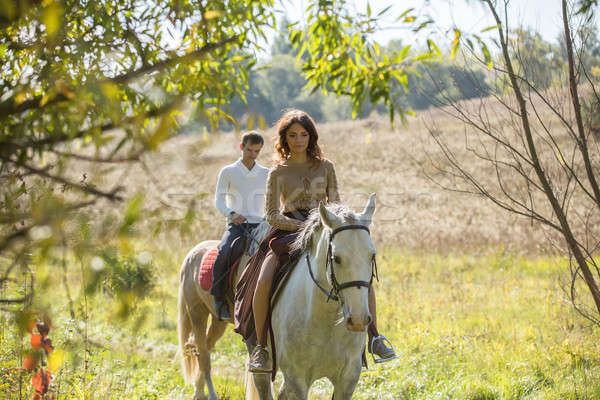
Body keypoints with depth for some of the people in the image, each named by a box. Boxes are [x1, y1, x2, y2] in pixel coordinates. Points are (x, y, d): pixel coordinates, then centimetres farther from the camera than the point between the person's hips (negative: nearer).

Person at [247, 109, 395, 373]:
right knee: (263, 282, -27)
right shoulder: (278, 172, 4)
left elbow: (335, 206, 13)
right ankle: (260, 347, -15)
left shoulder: (325, 167, 10)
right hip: (289, 233, -2)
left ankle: (374, 337, -8)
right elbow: (272, 215, -2)